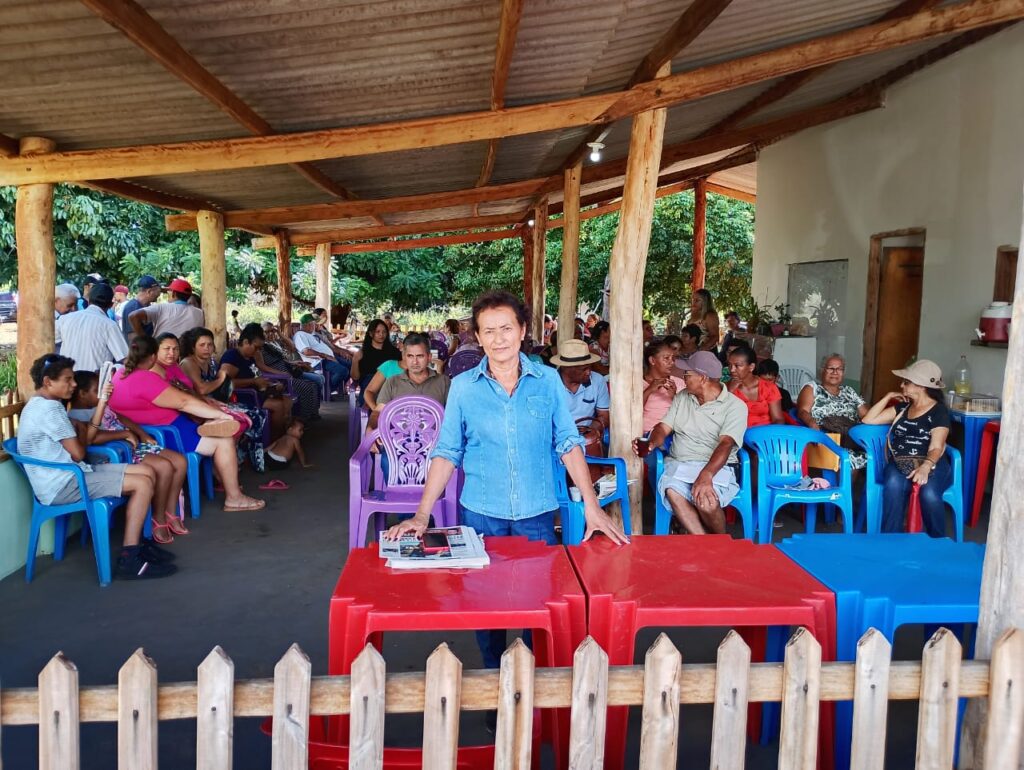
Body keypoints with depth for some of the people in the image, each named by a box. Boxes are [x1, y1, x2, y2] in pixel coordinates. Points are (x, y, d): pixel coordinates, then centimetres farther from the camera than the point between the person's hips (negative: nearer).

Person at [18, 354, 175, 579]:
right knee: (143, 484, -19)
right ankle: (129, 560, -17)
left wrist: (102, 402, 5)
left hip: (69, 476, 10)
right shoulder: (49, 408, -17)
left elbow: (86, 437, 13)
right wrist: (76, 438, 6)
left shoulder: (43, 405, 17)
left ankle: (137, 542, 12)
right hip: (62, 486, -10)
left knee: (146, 471, 6)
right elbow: (78, 453, -17)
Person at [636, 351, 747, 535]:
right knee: (672, 493, -33)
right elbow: (663, 428, 13)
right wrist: (651, 443, -13)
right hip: (678, 464, 4)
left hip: (716, 468, -3)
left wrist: (706, 475, -34)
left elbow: (726, 444, -16)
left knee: (706, 502, -35)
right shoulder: (682, 397, 17)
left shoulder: (735, 406, -2)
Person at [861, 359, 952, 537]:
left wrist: (925, 467, -33)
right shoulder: (902, 407, 19)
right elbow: (868, 420, 20)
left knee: (929, 493, -37)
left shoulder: (939, 411, 1)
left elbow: (936, 447, -12)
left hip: (931, 464, -3)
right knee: (894, 485, -35)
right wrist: (888, 397, 14)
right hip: (900, 463, 3)